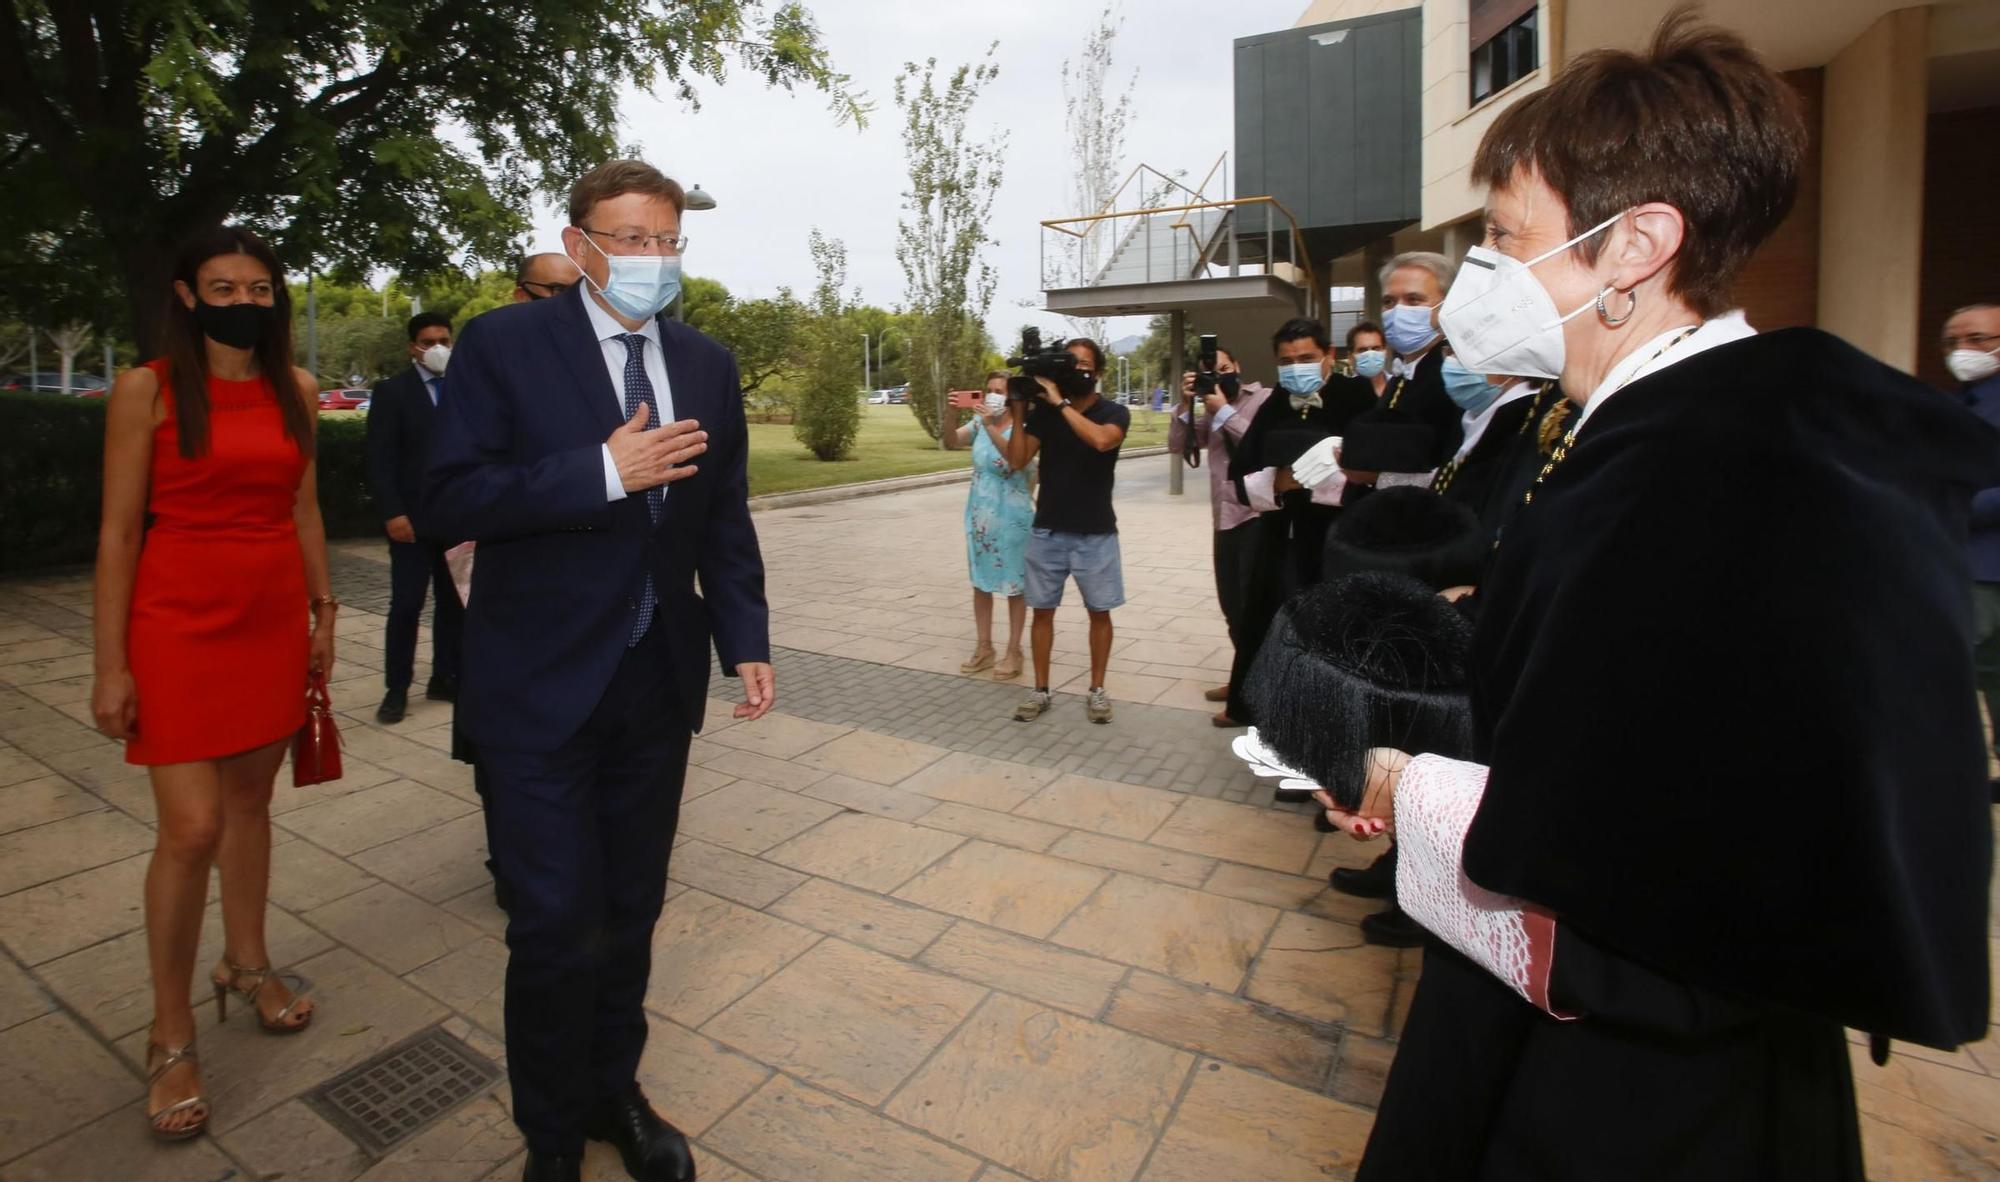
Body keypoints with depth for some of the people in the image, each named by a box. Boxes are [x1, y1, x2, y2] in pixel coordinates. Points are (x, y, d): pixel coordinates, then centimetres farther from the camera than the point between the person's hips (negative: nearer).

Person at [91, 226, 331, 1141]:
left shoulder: (294, 390, 6)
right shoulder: (146, 390, -5)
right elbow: (119, 531, -6)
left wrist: (322, 610, 11)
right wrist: (111, 665, -8)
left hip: (275, 619, 4)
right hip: (180, 624, -4)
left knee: (251, 799, 15)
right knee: (192, 827, -6)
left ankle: (248, 963, 33)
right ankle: (170, 1037, 12)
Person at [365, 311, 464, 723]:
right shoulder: (392, 391, 1)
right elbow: (379, 459, -4)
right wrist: (392, 513, -13)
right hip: (413, 519, -3)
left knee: (454, 603, 7)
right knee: (406, 605, -1)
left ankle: (446, 679, 18)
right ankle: (396, 689, 9)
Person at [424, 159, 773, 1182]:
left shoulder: (707, 365, 7)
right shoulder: (505, 344, -5)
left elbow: (725, 521, 8)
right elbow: (452, 498, -13)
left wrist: (747, 642, -3)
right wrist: (604, 471, -22)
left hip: (659, 684, 4)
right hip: (541, 686, -4)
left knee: (631, 910, 17)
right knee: (557, 925, 2)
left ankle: (613, 1092, 41)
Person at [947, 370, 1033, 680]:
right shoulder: (979, 423, 3)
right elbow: (950, 442, -11)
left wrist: (991, 427, -40)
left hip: (1012, 517, -5)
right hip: (979, 515, 5)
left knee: (1013, 584, 4)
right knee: (981, 582, 12)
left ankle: (1013, 652, 14)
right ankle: (984, 648, 24)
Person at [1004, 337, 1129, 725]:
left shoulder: (1114, 412, -5)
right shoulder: (1043, 411, 3)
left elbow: (1101, 440, -28)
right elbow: (1016, 461, -3)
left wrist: (1061, 403, -23)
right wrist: (1019, 413, -12)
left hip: (1095, 533, -2)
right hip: (1047, 530, 2)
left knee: (1099, 611, 6)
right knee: (1043, 610, 6)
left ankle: (1097, 690, 19)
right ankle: (1041, 690, 17)